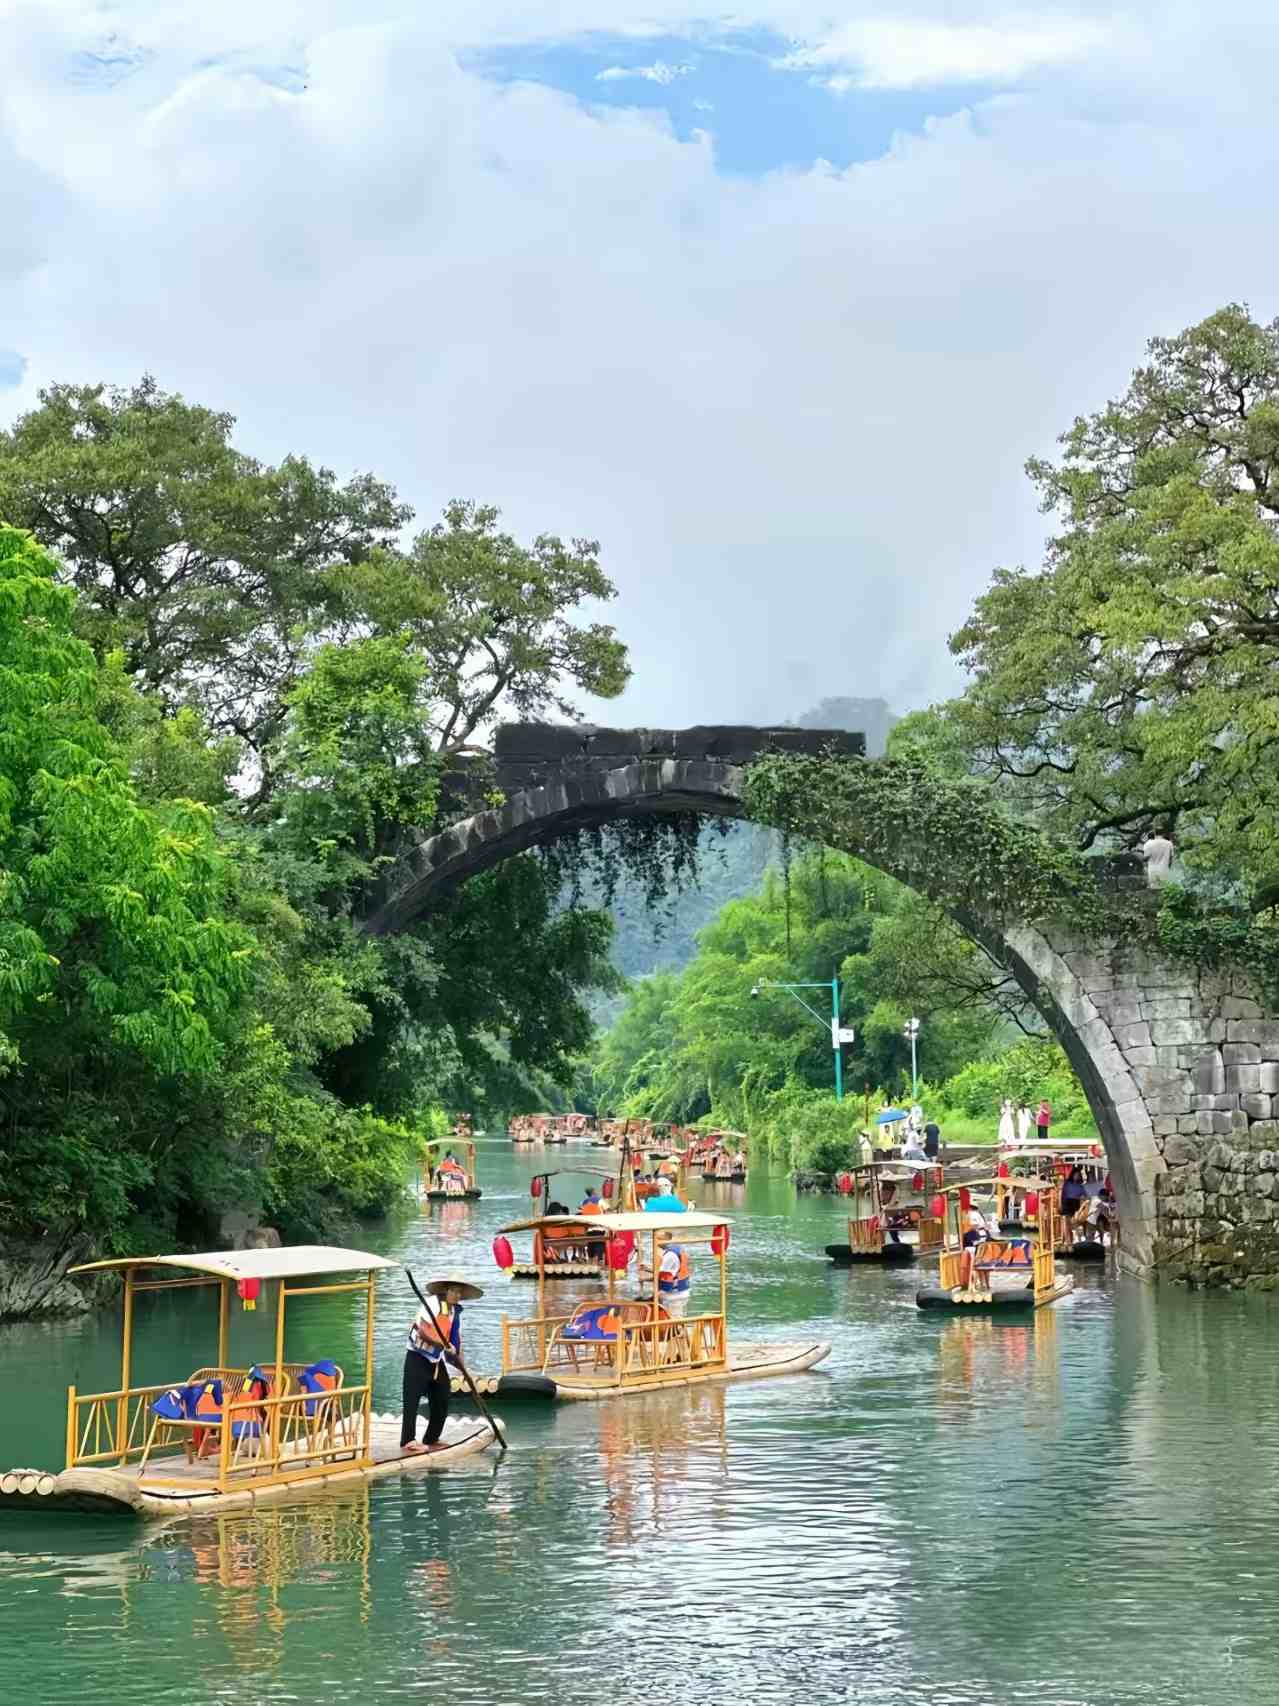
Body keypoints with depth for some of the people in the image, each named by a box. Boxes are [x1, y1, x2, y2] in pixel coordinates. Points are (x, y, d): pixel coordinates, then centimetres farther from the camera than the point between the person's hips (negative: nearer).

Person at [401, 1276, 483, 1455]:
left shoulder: (455, 1312, 8)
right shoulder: (433, 1303, -15)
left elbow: (456, 1343, 12)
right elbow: (422, 1331, -23)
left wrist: (462, 1367, 5)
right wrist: (443, 1344, -31)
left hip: (436, 1361, 8)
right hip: (417, 1358, -8)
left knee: (442, 1399, 9)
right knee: (412, 1400, -10)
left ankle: (431, 1440, 22)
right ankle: (408, 1441, -9)